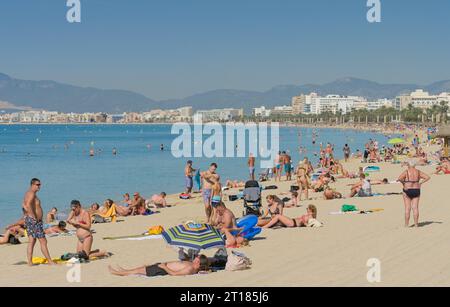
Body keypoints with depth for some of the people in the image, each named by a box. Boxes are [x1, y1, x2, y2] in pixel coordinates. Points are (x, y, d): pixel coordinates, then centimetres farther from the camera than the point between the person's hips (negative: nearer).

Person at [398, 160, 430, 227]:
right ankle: (416, 223, 5)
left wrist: (403, 183, -7)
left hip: (407, 191, -3)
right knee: (415, 207, 5)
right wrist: (421, 183, 5)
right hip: (416, 190, 3)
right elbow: (427, 177, 2)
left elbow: (399, 178, -24)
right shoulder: (418, 172, 3)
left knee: (407, 208, 1)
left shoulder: (406, 172, -8)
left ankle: (406, 224, 2)